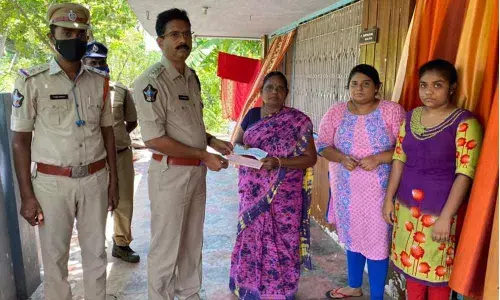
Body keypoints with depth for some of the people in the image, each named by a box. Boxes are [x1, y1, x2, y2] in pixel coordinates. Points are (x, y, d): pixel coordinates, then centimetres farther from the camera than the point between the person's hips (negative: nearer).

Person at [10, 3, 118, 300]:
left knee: (96, 252, 14)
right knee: (55, 256, 12)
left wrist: (113, 181, 7)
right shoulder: (32, 81, -6)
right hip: (52, 182, -2)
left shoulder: (99, 81, 5)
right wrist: (27, 195, -7)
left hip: (95, 179, 3)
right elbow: (20, 140, -4)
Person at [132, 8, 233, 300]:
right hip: (170, 173, -8)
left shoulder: (192, 77, 9)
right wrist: (204, 155, -18)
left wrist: (212, 140, 3)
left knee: (193, 242, 20)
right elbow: (154, 139, -21)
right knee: (166, 247, 7)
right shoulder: (151, 82, -16)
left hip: (197, 171, 8)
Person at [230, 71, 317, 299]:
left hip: (284, 195, -4)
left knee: (280, 242, 3)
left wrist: (278, 163, -22)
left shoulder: (298, 121, -5)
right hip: (253, 192, 4)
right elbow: (236, 144, 14)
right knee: (252, 238, 12)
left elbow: (310, 158, -8)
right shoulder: (252, 114, 8)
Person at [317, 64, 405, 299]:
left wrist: (378, 158, -23)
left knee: (377, 241, 6)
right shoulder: (336, 112, 1)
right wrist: (341, 158, -19)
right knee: (352, 238, 19)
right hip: (345, 190, 4)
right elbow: (322, 145, -1)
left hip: (377, 191, -3)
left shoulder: (392, 111, -8)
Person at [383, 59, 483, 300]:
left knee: (436, 271, 9)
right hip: (407, 206, 5)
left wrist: (445, 217, -19)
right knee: (411, 265, 17)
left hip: (439, 210, -5)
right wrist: (389, 198, 6)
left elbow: (465, 174, -16)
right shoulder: (411, 117, 5)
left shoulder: (464, 122, -13)